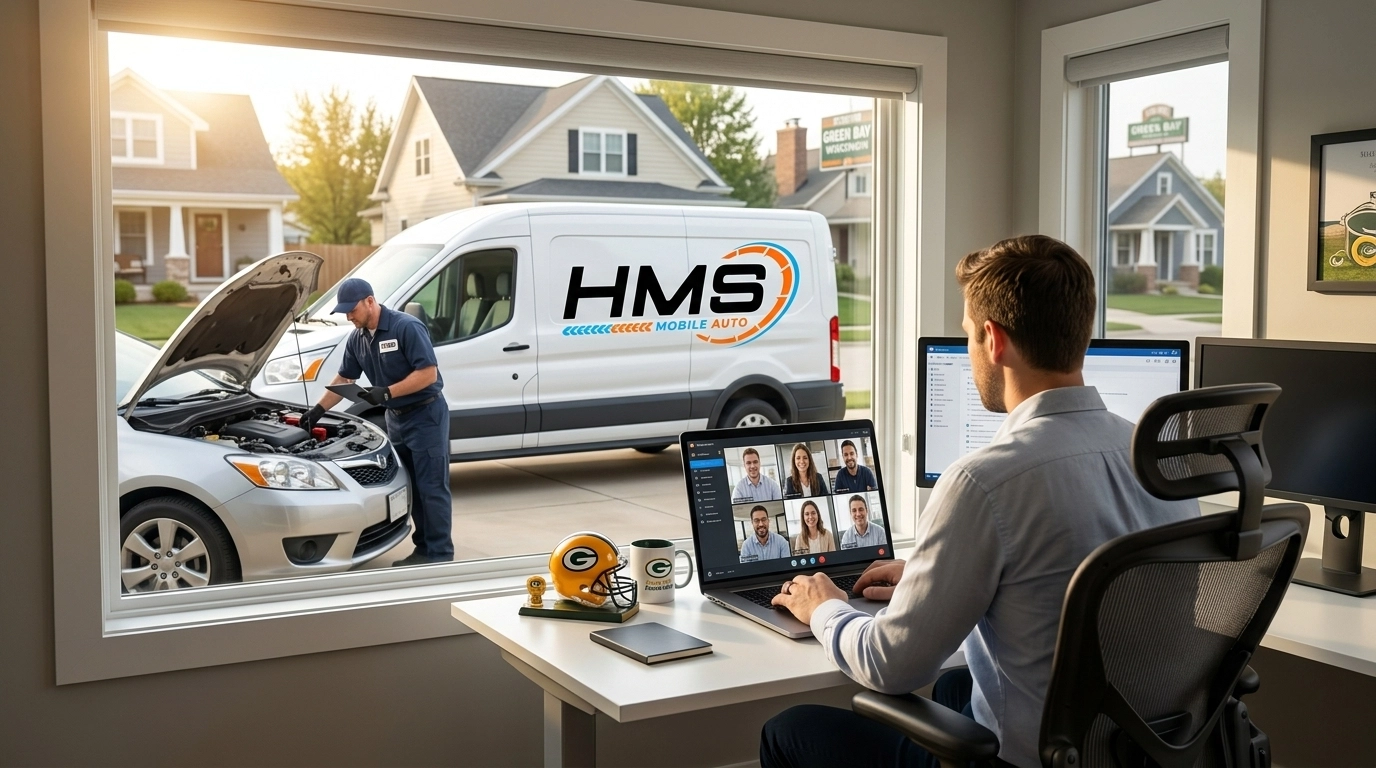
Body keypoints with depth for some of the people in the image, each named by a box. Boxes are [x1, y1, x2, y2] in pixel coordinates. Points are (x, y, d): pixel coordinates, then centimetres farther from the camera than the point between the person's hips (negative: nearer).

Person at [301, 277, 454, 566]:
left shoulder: (406, 327, -18)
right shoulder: (356, 339, 7)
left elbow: (428, 373, -21)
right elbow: (344, 379, 17)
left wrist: (387, 392, -24)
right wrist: (318, 409, 10)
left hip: (425, 414, -8)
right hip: (395, 418, 8)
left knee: (432, 487, -5)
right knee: (412, 487, 11)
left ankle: (440, 554, -1)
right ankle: (423, 548, 19)